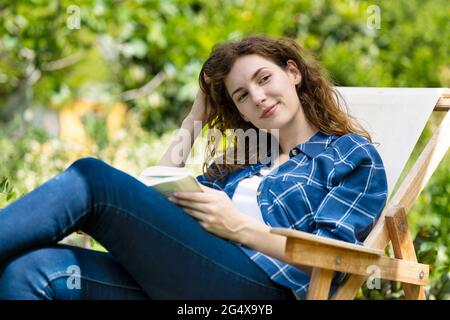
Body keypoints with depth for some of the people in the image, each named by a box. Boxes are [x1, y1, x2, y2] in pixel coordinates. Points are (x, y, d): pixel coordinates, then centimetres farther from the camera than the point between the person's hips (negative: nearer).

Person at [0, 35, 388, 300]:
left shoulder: (354, 156, 13)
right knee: (32, 272, -20)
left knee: (93, 178, -19)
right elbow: (157, 199, 25)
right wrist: (191, 124, 27)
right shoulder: (243, 159, 31)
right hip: (187, 279, 7)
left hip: (258, 284, -6)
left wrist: (238, 227, -10)